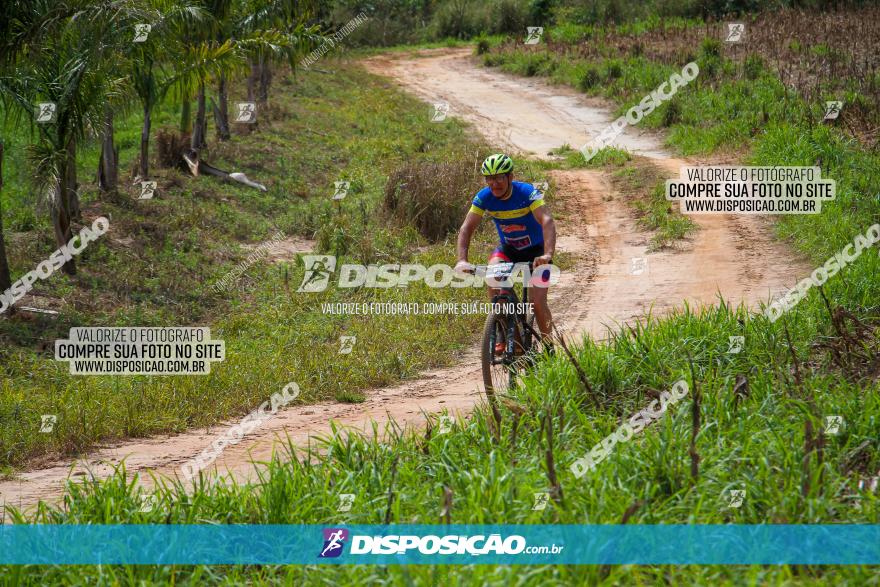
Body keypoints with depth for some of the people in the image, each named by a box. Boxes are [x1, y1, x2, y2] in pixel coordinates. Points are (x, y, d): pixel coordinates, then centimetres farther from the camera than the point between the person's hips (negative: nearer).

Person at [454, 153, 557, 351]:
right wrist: (462, 260, -36)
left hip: (535, 250, -3)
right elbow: (467, 227, -20)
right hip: (508, 249, 3)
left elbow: (547, 221, -41)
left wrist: (548, 255, -56)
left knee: (537, 301, -16)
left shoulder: (527, 193, -29)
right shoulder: (484, 197, -17)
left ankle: (549, 348, 8)